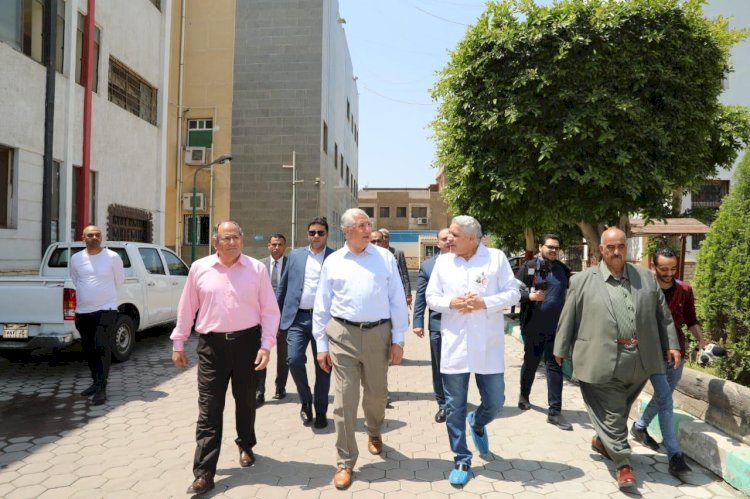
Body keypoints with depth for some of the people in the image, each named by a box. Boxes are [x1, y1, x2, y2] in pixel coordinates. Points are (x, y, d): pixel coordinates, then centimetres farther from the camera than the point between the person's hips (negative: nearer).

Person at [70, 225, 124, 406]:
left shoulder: (112, 257, -4)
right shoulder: (75, 259, 5)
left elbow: (119, 280, 8)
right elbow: (75, 281, 21)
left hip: (106, 309, -4)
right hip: (82, 312, 4)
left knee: (102, 349, -10)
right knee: (88, 350, 13)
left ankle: (101, 388, -7)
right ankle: (96, 381, 29)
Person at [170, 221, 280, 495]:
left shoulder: (257, 268, -3)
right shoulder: (199, 268, 2)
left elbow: (270, 310, -2)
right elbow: (187, 309, 8)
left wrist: (266, 344, -10)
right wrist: (178, 343, 9)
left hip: (247, 341, 0)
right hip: (211, 344, 0)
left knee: (246, 400, 16)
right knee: (209, 409, 2)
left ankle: (245, 446, 41)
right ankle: (204, 473, 11)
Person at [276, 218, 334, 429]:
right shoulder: (295, 255, 10)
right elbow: (283, 286, 13)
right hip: (298, 317, 2)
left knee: (322, 366, 6)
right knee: (294, 360, -7)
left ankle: (321, 411, 23)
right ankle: (306, 401, 19)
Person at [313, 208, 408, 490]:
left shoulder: (385, 258, 2)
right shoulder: (332, 262, 3)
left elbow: (397, 300, 1)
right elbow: (322, 306, 5)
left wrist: (398, 339, -2)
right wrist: (321, 344, 3)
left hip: (378, 333, 1)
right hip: (343, 335, 0)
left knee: (376, 394, 17)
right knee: (344, 399, 3)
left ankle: (374, 433, 48)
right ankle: (345, 462, 18)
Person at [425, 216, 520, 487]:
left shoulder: (497, 258, 0)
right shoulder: (443, 261, 6)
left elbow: (513, 293, -2)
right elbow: (431, 297, 6)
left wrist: (485, 303, -17)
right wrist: (451, 302, -14)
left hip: (488, 345, -1)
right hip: (454, 345, 1)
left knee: (495, 401, 7)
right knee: (454, 407, 6)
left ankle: (477, 423, 43)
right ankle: (462, 460, 23)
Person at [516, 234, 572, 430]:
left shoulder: (563, 269, 8)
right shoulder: (529, 267, -5)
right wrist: (530, 296, -23)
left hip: (556, 326, 3)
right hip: (534, 326, -3)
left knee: (554, 366, 1)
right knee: (531, 362, 14)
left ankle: (555, 411, 7)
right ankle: (524, 395, 39)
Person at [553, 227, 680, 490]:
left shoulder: (646, 277, 9)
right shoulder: (582, 280, -2)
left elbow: (662, 314, 15)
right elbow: (567, 319, 2)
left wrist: (672, 345, 11)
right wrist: (561, 350, 5)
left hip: (639, 360, 4)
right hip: (602, 360, -4)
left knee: (621, 409, 19)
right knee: (610, 412, 0)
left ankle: (601, 441, 41)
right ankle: (623, 463, 12)